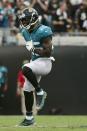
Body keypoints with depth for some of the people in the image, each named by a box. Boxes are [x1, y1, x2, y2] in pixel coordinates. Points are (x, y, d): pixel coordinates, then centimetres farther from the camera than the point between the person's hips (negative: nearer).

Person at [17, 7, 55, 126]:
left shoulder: (43, 31, -18)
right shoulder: (26, 32, 8)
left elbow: (48, 52, -22)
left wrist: (33, 49, -19)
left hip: (45, 62, -9)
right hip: (34, 62, 9)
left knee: (25, 70, -35)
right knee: (27, 90, 8)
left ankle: (40, 92, -14)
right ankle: (29, 117, 20)